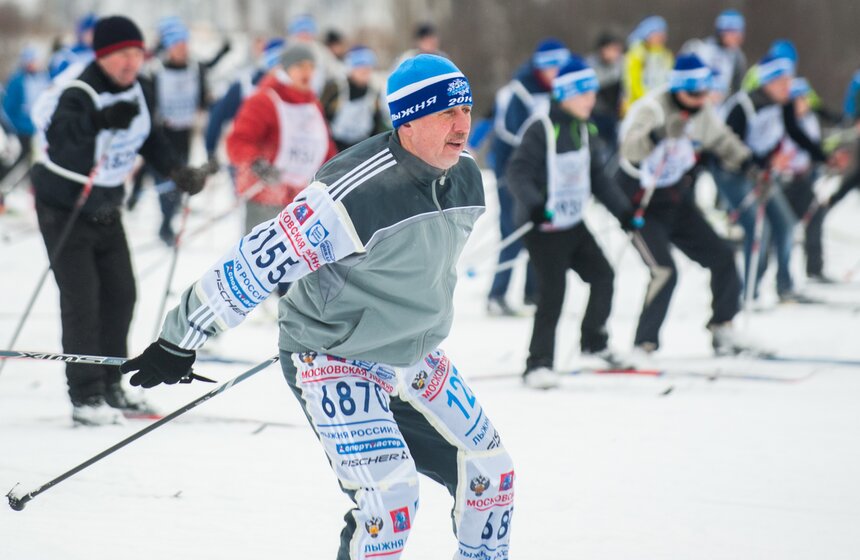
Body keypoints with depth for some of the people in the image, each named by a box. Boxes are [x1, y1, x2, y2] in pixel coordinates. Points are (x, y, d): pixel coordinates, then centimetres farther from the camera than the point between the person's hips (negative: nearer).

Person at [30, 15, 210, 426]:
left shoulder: (139, 93, -3)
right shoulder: (78, 95, -27)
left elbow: (150, 138, 13)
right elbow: (57, 137, -43)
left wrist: (178, 171, 0)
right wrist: (99, 121, -59)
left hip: (105, 210, 7)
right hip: (64, 210, -7)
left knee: (121, 294, 8)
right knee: (82, 300, -11)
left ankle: (110, 387, 21)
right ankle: (85, 396, -5)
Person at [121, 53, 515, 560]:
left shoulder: (466, 179, -4)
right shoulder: (358, 191, -29)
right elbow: (259, 261, -25)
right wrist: (178, 342, -19)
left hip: (415, 360, 8)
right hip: (334, 359, -8)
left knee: (489, 471, 8)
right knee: (390, 491, -22)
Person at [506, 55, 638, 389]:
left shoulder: (584, 130, 10)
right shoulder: (541, 129, -15)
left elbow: (598, 178, 18)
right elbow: (518, 173, -21)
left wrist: (623, 211, 14)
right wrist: (534, 205, -37)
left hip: (574, 224, 8)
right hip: (544, 227, -8)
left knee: (602, 276, 10)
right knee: (552, 295, -11)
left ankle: (594, 343, 31)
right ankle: (538, 365, -3)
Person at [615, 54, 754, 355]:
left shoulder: (702, 113, -2)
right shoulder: (651, 108, -25)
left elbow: (721, 141, 16)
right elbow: (632, 147, -43)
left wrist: (749, 162, 1)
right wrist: (655, 137, -63)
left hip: (676, 200, 8)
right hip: (641, 204, -8)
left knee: (721, 257, 6)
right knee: (664, 272, -20)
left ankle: (722, 329, 22)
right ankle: (644, 344, -8)